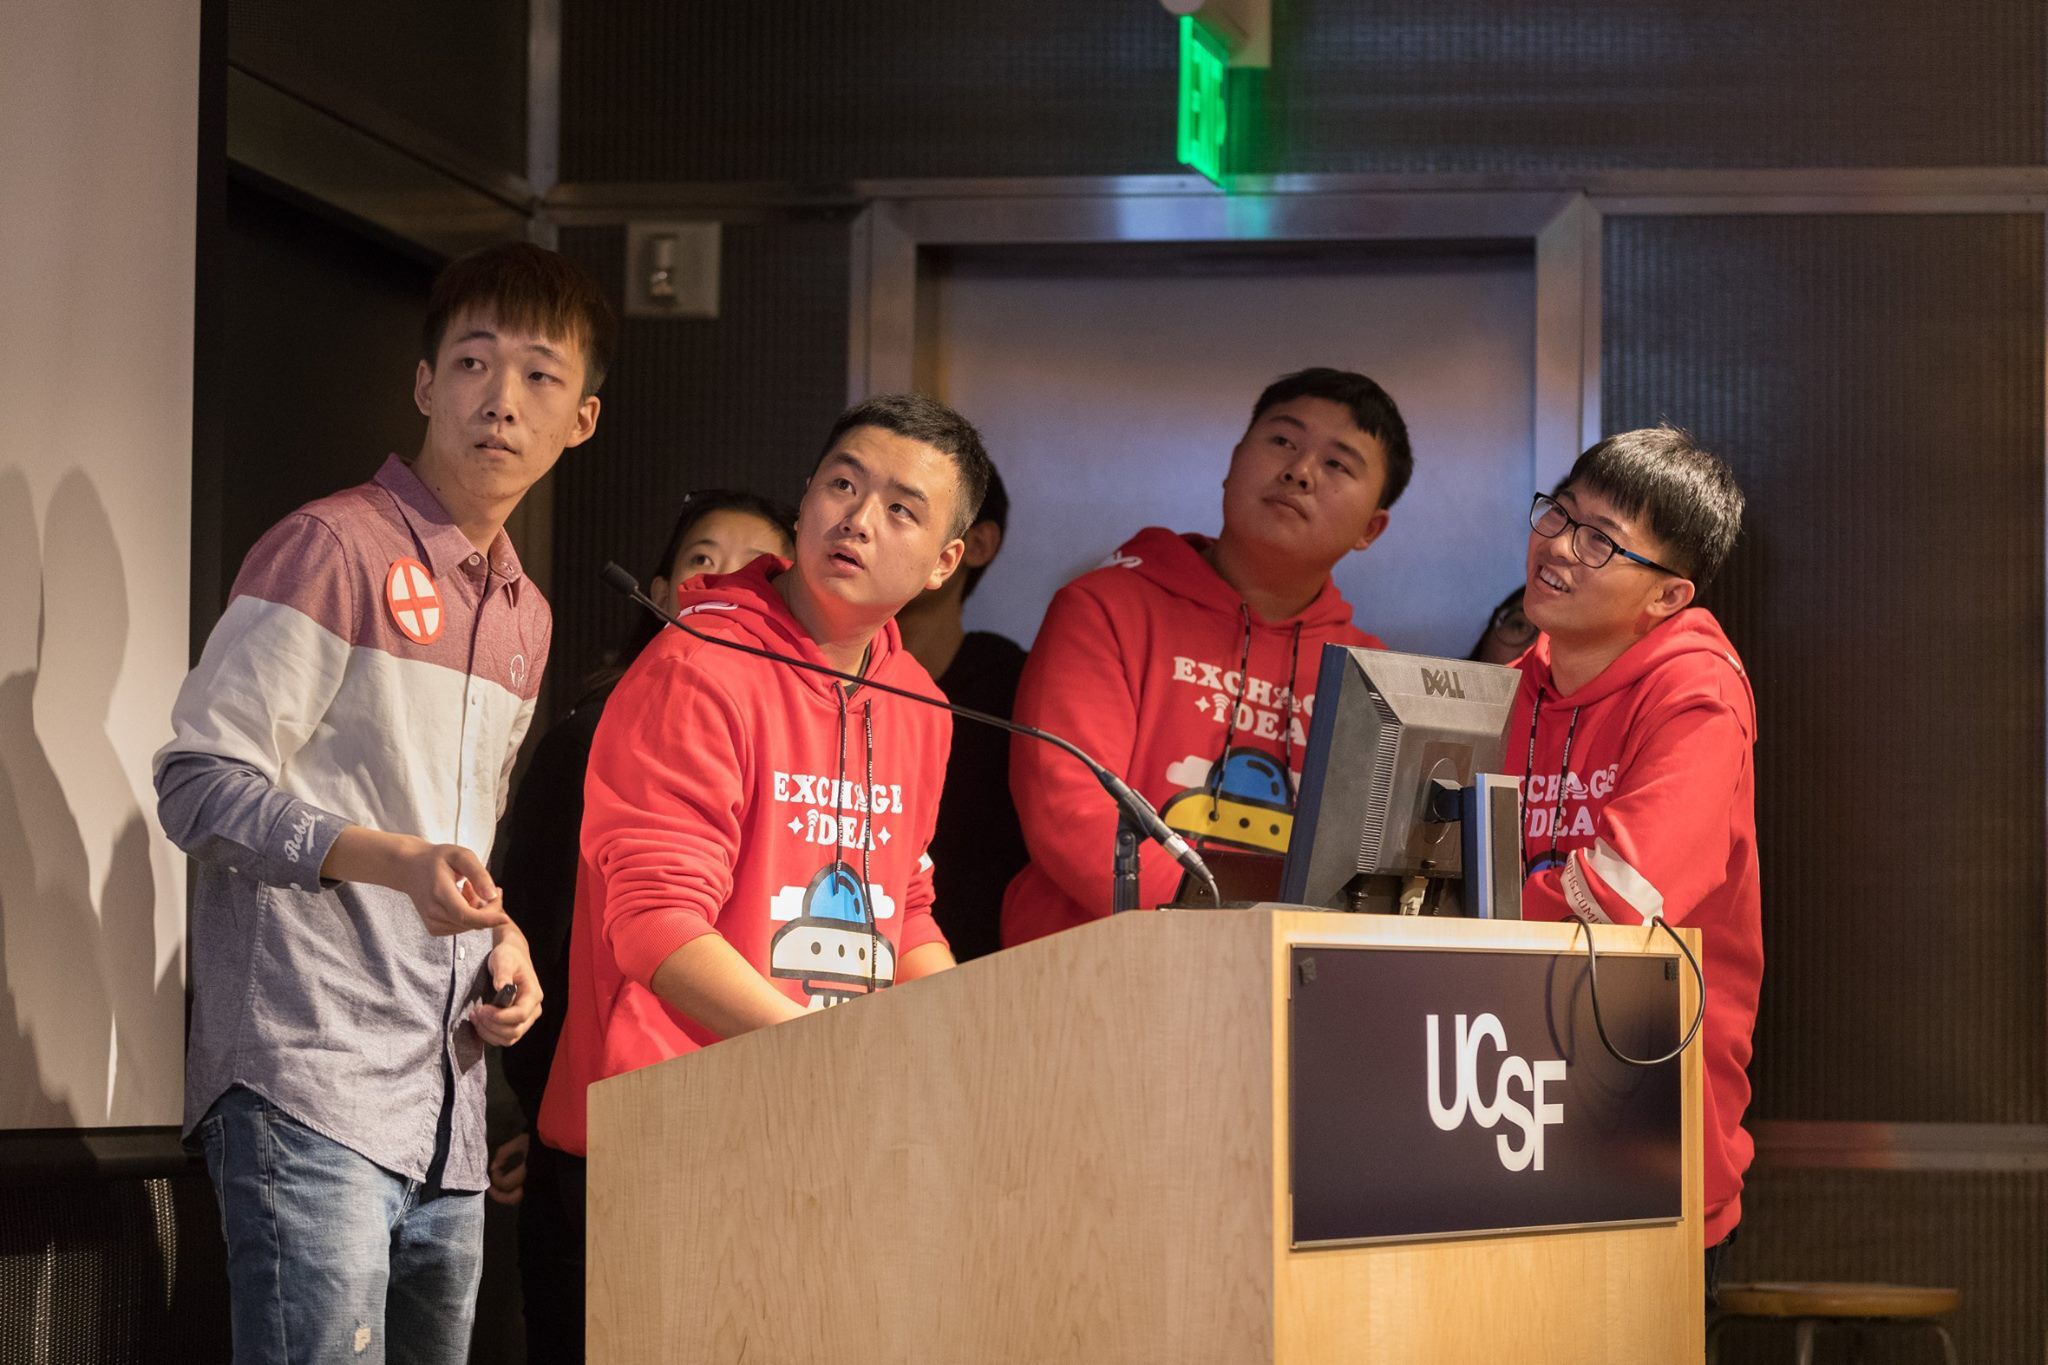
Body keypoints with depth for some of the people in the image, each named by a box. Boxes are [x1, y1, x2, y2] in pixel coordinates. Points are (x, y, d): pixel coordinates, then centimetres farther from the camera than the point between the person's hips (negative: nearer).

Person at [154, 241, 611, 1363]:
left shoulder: (525, 616, 20)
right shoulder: (332, 548, -6)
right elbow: (199, 784, -10)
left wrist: (501, 938, 9)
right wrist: (397, 860, -23)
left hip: (447, 1114, 8)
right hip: (310, 1089, -8)